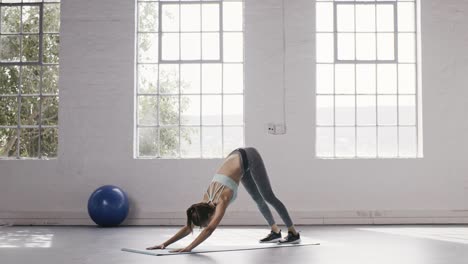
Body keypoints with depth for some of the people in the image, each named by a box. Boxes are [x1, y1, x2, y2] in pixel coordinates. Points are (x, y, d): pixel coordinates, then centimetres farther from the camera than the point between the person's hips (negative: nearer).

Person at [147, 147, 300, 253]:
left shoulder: (222, 201, -31)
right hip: (237, 157, 6)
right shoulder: (206, 201, -12)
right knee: (257, 198, 14)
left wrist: (190, 247, -49)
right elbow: (188, 227, -10)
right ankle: (275, 231, 26)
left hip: (248, 157, -6)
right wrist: (165, 244, -18)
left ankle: (294, 233, 8)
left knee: (268, 197, 0)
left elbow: (210, 229, -42)